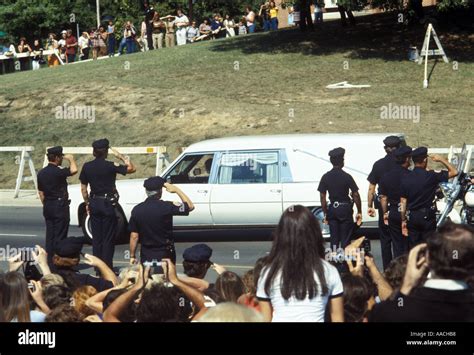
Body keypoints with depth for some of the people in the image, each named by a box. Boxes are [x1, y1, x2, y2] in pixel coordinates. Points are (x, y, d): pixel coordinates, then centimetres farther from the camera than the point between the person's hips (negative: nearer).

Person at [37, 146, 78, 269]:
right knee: (60, 236, -2)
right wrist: (71, 159, -10)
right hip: (60, 206, -7)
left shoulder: (41, 173, 8)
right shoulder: (58, 172, -16)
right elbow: (73, 170, -29)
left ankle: (49, 262, 12)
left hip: (48, 207, 7)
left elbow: (40, 192, 13)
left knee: (50, 235, 11)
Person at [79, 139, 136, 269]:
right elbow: (131, 168, -8)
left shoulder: (87, 167, 1)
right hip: (108, 204, -5)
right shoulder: (110, 166, -14)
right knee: (108, 238, 1)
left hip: (94, 203, 5)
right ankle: (107, 267, -1)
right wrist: (120, 156, 0)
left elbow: (83, 188, 7)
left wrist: (87, 204, 17)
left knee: (96, 237, 11)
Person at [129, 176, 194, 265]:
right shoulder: (166, 207, -14)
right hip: (165, 254, -2)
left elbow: (134, 236, -2)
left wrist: (132, 256, 8)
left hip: (146, 256, 2)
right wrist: (176, 190, 2)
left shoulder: (137, 210, -5)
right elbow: (190, 206, -3)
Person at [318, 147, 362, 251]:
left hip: (332, 210, 3)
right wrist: (359, 212, -2)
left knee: (334, 238, 10)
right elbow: (356, 195, -10)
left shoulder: (326, 177, -2)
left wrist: (325, 213, 7)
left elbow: (322, 197, 0)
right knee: (345, 239, 3)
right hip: (345, 209, -3)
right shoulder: (347, 177, -11)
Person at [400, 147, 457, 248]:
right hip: (427, 216, -3)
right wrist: (441, 160, 5)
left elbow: (403, 202, 1)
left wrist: (403, 220, 6)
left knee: (413, 248, 9)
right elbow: (454, 172, -6)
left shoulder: (406, 178, -1)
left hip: (411, 217, 3)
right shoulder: (431, 176, -12)